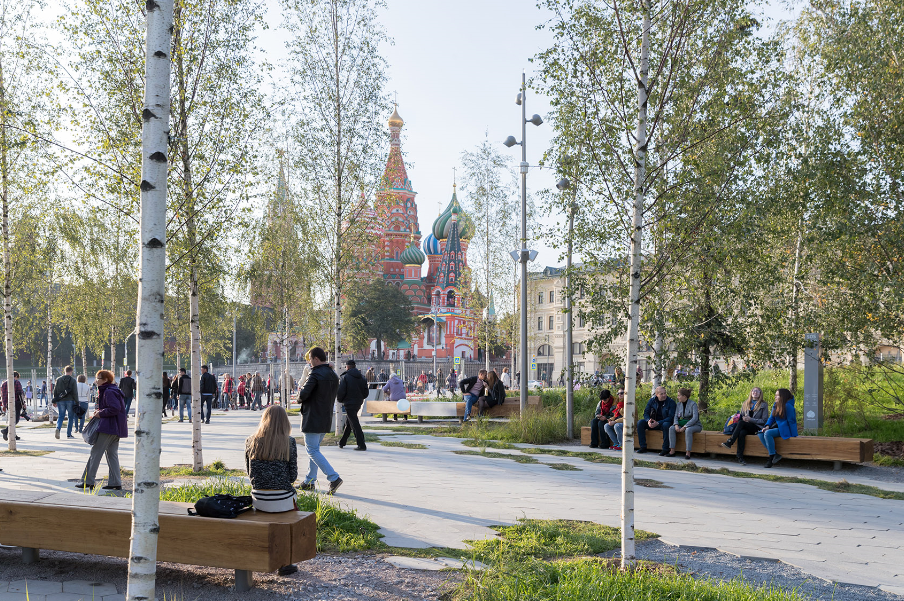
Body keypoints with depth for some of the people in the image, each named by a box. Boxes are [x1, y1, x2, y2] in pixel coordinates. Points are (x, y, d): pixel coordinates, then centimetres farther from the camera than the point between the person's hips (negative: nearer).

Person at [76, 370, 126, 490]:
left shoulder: (109, 392, -15)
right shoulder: (109, 390, 18)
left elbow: (115, 408, -24)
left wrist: (101, 414, -14)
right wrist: (98, 410, 9)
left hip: (108, 427, -10)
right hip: (116, 429, 10)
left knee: (96, 452, -3)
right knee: (112, 454, 10)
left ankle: (87, 481, 1)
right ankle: (115, 482, 10)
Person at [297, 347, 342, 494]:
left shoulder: (315, 375, -17)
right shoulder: (334, 376, 11)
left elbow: (303, 395, -22)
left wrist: (299, 397, 2)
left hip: (313, 419, -9)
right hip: (326, 419, 9)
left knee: (312, 451, -5)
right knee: (314, 449, 18)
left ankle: (334, 478, -15)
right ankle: (310, 481, 21)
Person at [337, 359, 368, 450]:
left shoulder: (345, 377, -11)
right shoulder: (362, 377, 7)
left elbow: (341, 392, -15)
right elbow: (366, 392, 6)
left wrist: (339, 399, 5)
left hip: (349, 403, -7)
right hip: (358, 403, 7)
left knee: (354, 424, -5)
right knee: (348, 423, 19)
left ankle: (361, 445, -8)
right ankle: (342, 442, 30)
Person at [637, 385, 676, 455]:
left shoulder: (671, 402, -11)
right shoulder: (652, 401, 1)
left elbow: (671, 417, -17)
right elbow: (646, 413, 4)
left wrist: (658, 423, -27)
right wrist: (648, 421, -21)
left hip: (664, 422, -4)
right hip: (653, 422, 4)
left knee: (666, 425, -38)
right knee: (640, 423, -17)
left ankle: (665, 449, -29)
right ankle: (643, 447, -14)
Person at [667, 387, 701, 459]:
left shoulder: (693, 404, -13)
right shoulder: (679, 404, 7)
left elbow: (695, 418, -21)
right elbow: (676, 416, 5)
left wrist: (684, 427, -27)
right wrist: (676, 425, -17)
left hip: (695, 425, -6)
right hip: (682, 425, 6)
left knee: (688, 430, -39)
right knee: (671, 428, -20)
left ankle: (688, 452, -34)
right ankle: (672, 451, -23)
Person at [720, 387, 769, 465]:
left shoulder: (763, 405, 6)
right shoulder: (745, 404, 20)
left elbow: (764, 421, -1)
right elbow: (740, 416, 25)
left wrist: (750, 419, -10)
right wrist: (743, 418, -1)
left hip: (758, 428, -4)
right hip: (745, 427, 4)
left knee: (741, 423, -33)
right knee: (741, 433, -35)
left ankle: (729, 442, -39)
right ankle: (740, 457, -39)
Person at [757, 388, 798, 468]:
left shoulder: (788, 406, -12)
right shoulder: (775, 405, 12)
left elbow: (791, 421, -14)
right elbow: (771, 417, 16)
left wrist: (793, 435, -16)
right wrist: (767, 426, -5)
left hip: (783, 430, -9)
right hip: (775, 427, 9)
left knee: (767, 433, -31)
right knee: (760, 433, -13)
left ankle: (772, 457, -24)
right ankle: (775, 454, -20)